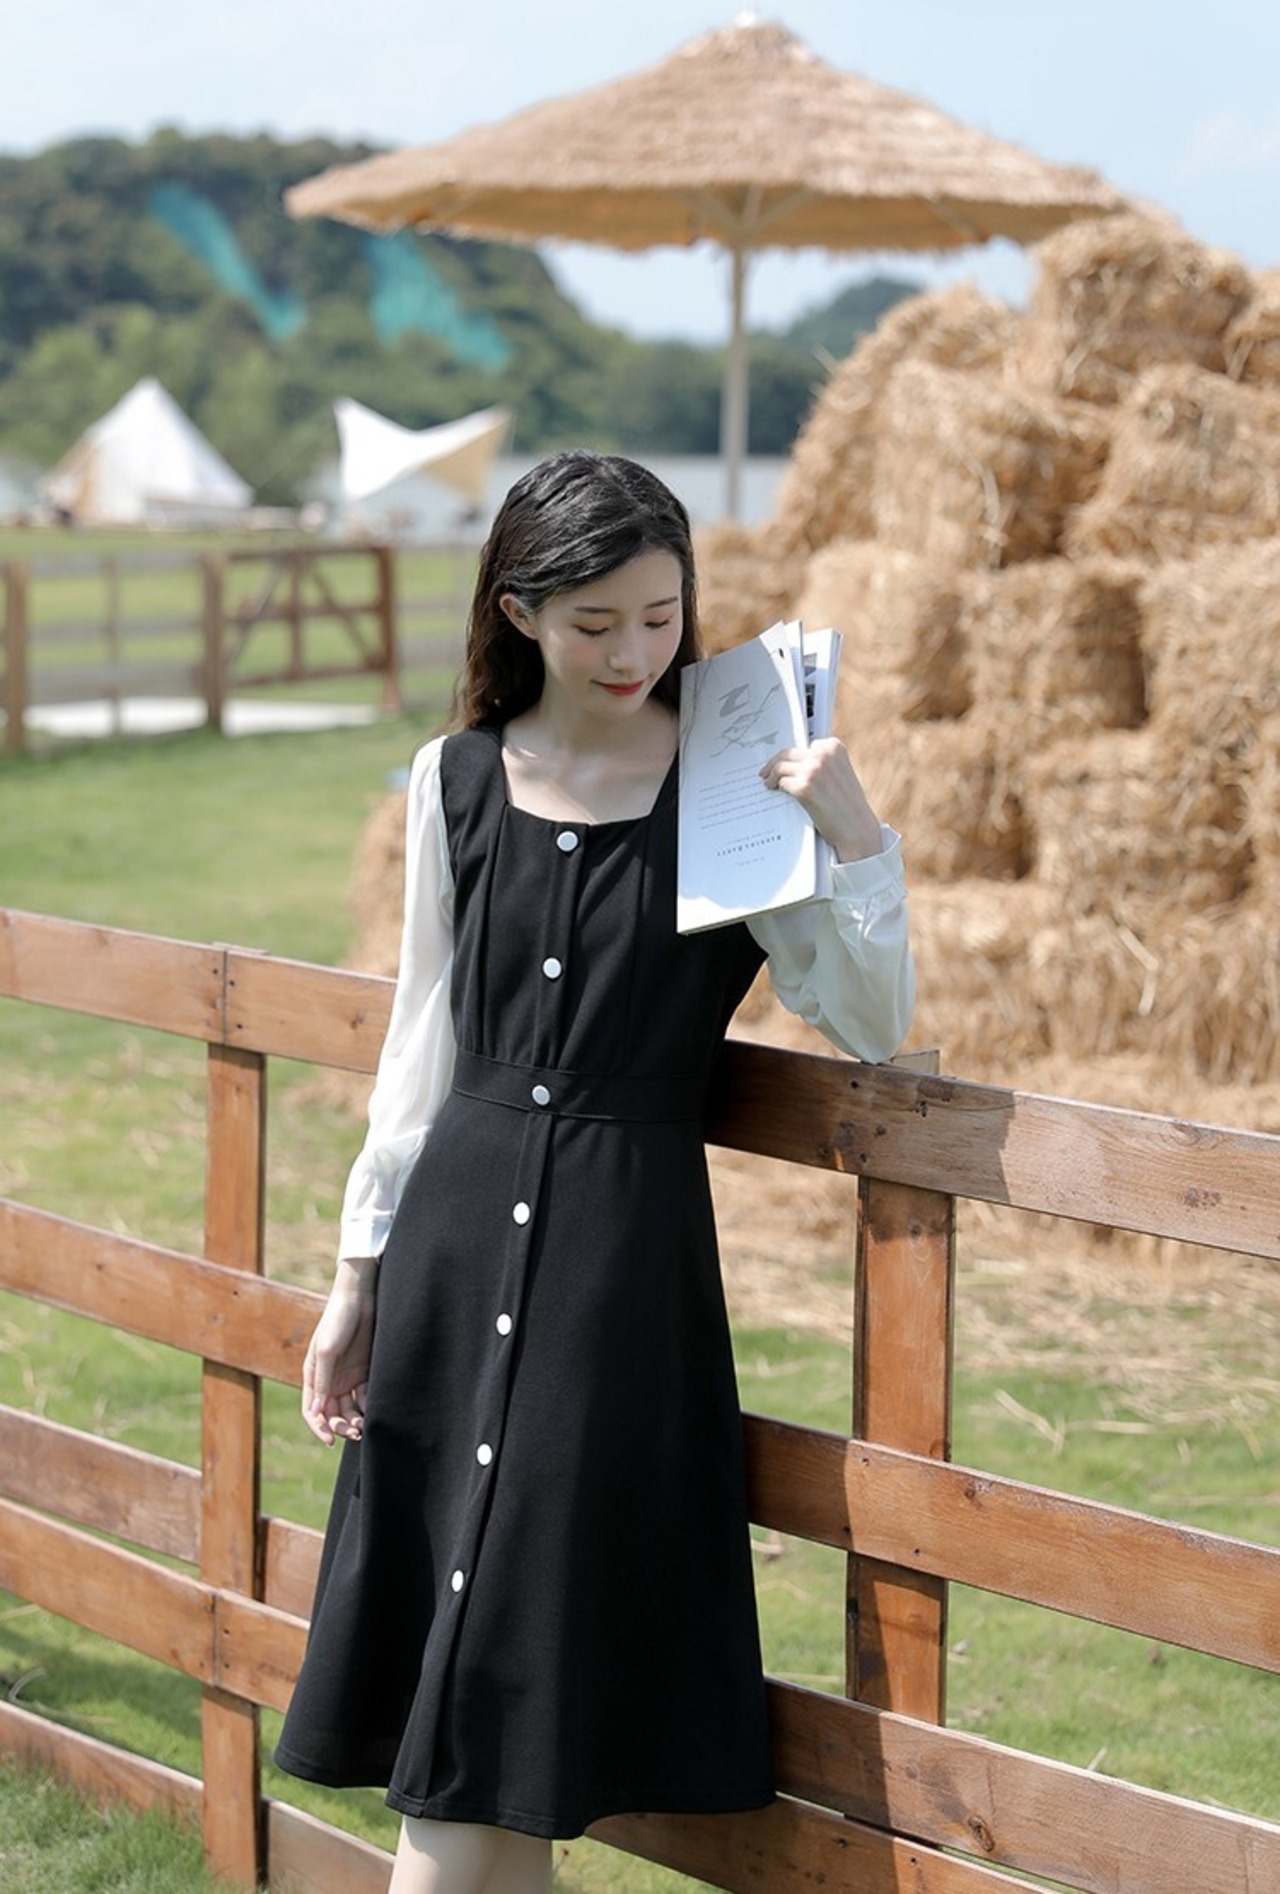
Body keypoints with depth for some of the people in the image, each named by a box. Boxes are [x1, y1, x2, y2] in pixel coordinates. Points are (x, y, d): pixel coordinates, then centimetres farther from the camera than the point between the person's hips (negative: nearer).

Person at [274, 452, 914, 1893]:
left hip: (627, 1244, -3)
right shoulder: (456, 784, 6)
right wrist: (361, 1271, 11)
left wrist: (856, 838, -20)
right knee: (439, 1654, 7)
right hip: (457, 1229, 3)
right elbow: (426, 1038, 12)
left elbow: (870, 1028, -6)